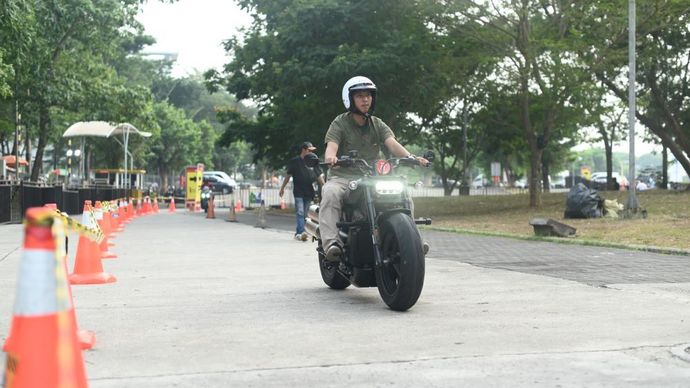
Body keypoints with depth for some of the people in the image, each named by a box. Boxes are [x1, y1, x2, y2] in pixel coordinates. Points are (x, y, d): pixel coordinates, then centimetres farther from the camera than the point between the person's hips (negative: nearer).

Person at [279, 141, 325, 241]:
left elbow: (319, 176, 13)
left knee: (304, 214, 6)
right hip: (298, 192, -4)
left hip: (309, 192, 4)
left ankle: (298, 233, 13)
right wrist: (282, 188, 6)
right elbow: (288, 175, 6)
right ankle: (301, 232, -24)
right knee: (300, 212, -14)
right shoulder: (294, 162, 1)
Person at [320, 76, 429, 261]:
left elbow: (392, 143, -3)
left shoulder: (378, 124, 14)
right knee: (330, 194, -36)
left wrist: (410, 157, -25)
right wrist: (330, 157, -41)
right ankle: (332, 242, -44)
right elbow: (331, 145, -14)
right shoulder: (340, 123, 3)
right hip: (343, 176, -4)